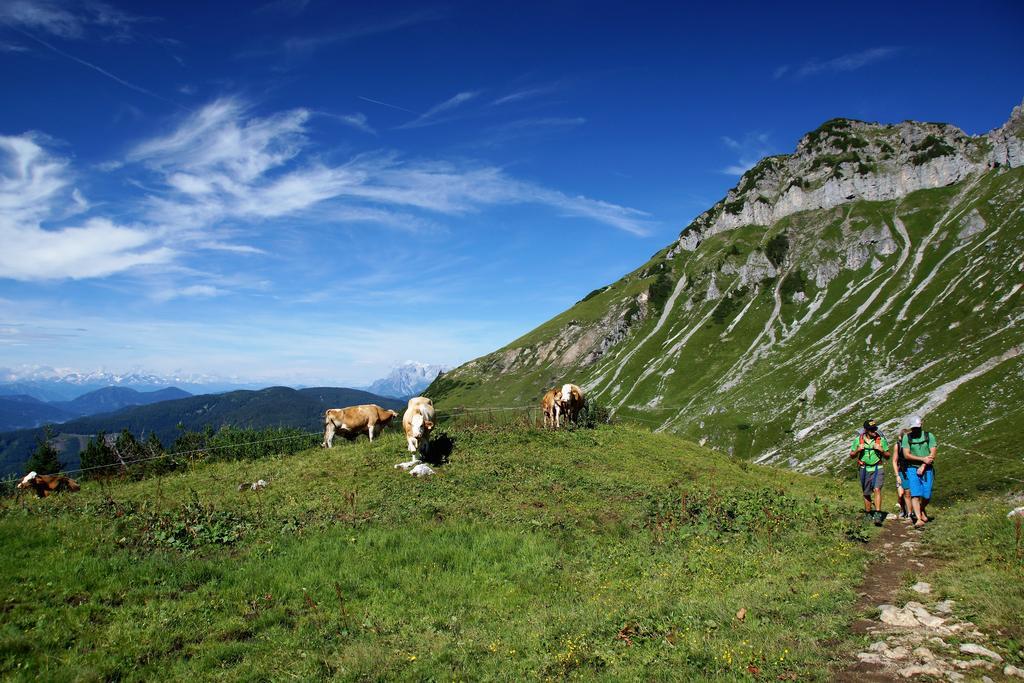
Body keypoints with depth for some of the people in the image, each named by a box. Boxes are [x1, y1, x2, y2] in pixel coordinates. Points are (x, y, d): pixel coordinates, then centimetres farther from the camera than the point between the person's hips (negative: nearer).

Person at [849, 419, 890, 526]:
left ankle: (878, 515, -20)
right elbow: (851, 456, 7)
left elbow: (887, 456, 6)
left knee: (877, 489, -18)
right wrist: (858, 450, -13)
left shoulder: (881, 439, -1)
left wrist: (881, 450, -14)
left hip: (878, 469, -2)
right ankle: (868, 515, 24)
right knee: (866, 494, 10)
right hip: (865, 469, 2)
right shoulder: (858, 440, 1)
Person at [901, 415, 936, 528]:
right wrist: (923, 459, -14)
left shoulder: (929, 436, 2)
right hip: (912, 469, -1)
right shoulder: (906, 437, 1)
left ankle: (922, 509, 34)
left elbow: (932, 454, -5)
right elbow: (906, 455, -5)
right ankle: (919, 519, -14)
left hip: (927, 469, 1)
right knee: (915, 494, -12)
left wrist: (923, 467, -12)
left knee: (927, 495, 2)